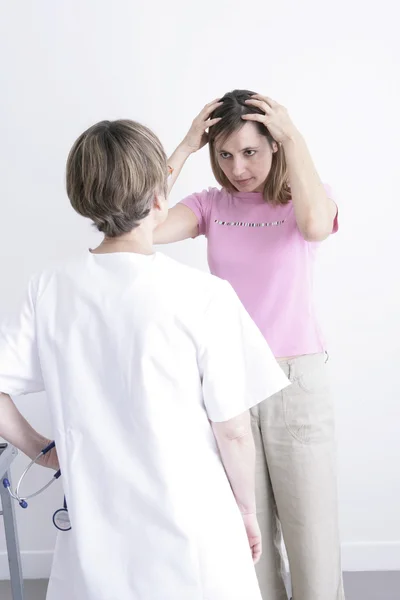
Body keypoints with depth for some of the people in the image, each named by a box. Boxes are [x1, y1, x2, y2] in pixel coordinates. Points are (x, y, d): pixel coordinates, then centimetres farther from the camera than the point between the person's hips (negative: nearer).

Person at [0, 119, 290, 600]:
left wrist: (39, 449, 9)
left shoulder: (49, 291, -7)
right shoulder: (205, 296, -18)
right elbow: (233, 433, -12)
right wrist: (248, 511, 5)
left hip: (93, 539, 3)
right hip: (192, 542, -2)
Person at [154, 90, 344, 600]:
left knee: (311, 532, 8)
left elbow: (315, 225, -28)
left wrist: (293, 137, -20)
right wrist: (186, 146, -12)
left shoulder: (307, 196, -2)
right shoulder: (211, 204, 3)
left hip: (297, 383, -2)